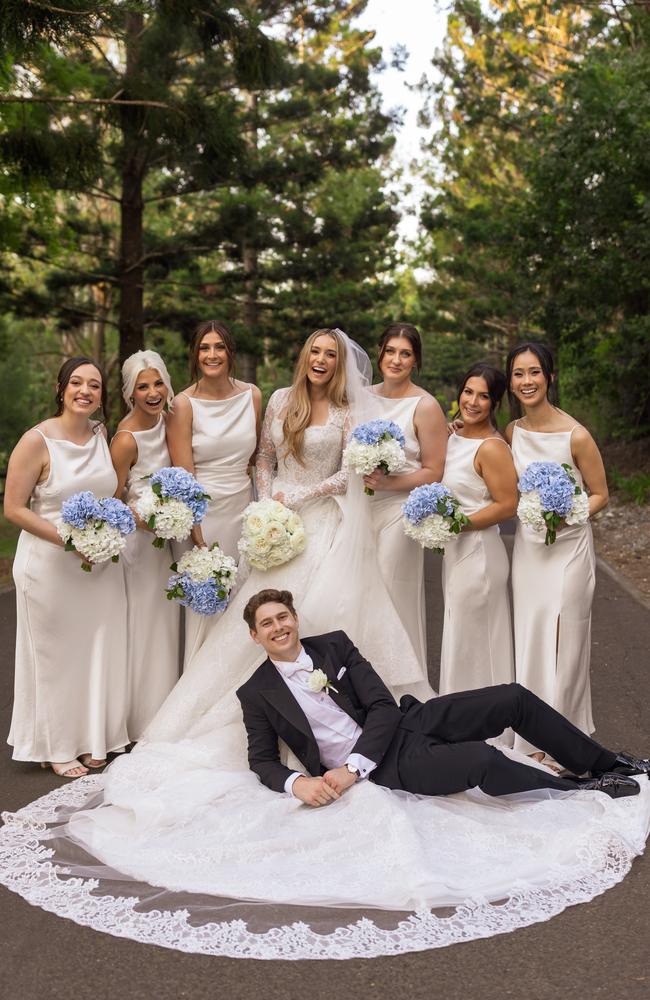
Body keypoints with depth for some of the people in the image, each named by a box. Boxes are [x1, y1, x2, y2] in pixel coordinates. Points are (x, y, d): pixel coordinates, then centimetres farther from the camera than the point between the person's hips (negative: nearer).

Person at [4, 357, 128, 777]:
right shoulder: (36, 441, -13)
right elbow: (14, 509, -12)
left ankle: (92, 738, 30)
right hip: (51, 565, -5)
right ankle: (57, 747, 24)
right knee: (56, 655, 7)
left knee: (99, 650, 12)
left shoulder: (103, 434, 4)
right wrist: (68, 540, -19)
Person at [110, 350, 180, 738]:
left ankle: (165, 719, 33)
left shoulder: (164, 418, -3)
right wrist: (144, 520, -31)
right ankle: (144, 725, 21)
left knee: (165, 624, 17)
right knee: (144, 629, 4)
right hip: (138, 540, -7)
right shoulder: (126, 439, -24)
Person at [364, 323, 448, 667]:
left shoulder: (425, 406, -7)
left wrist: (388, 483, -18)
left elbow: (434, 473, -7)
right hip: (360, 507, 5)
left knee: (393, 598, -2)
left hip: (398, 508, -5)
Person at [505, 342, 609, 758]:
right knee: (529, 640, 12)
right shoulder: (512, 431, 1)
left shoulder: (576, 436, -16)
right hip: (527, 547, 5)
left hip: (567, 548, -5)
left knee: (562, 644, 3)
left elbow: (600, 495, -5)